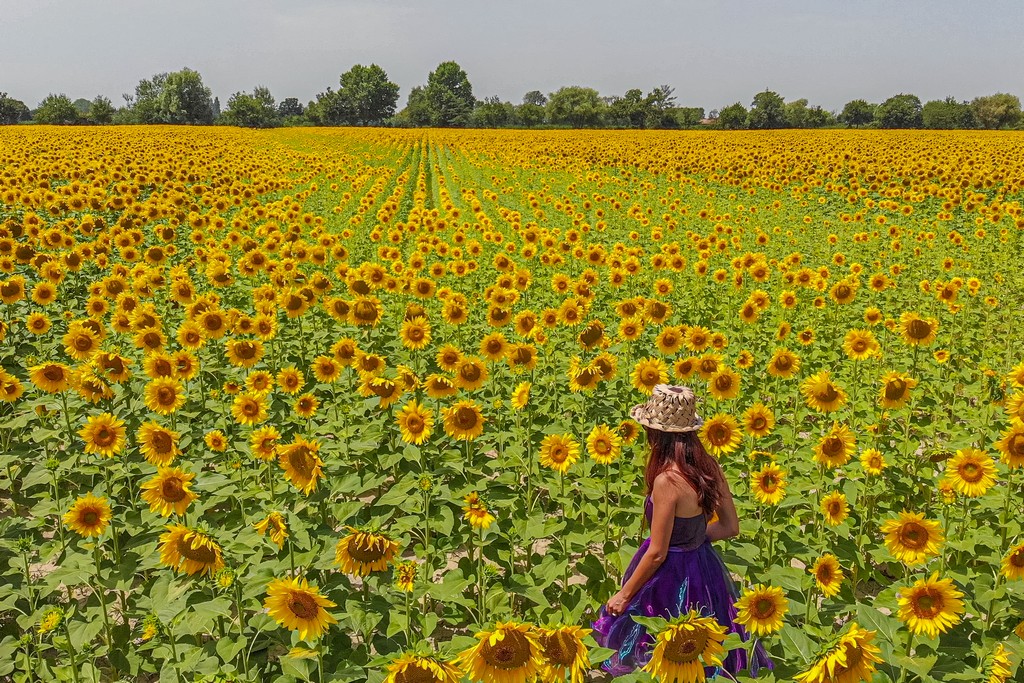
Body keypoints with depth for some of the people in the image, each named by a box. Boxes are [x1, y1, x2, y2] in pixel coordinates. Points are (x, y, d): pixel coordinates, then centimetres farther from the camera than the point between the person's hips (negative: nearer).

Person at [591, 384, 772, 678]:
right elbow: (730, 527, 3)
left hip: (671, 576, -8)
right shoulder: (709, 466, -6)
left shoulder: (667, 481, -28)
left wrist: (624, 594, -9)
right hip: (704, 566, 8)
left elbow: (657, 553, -21)